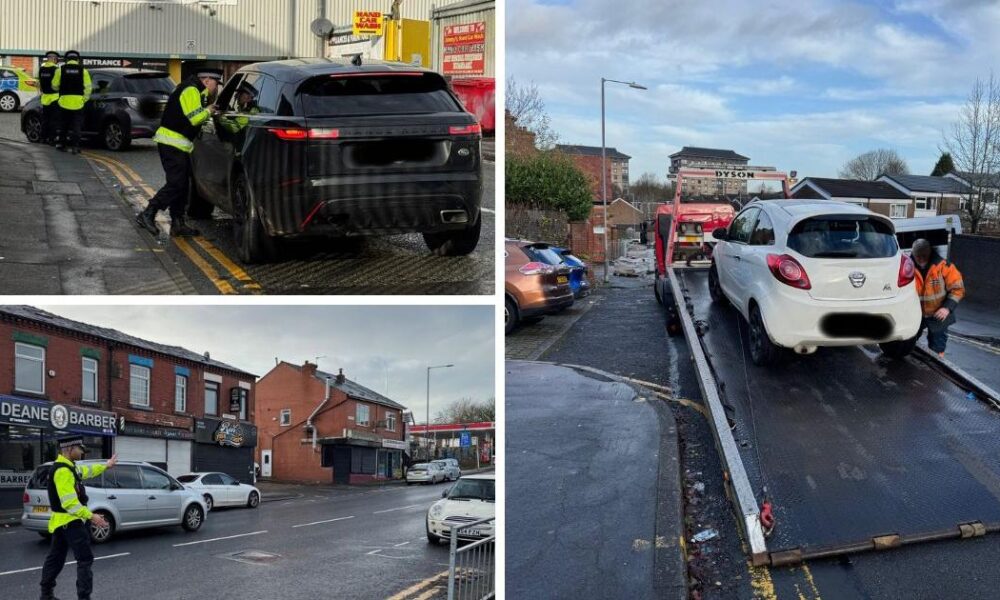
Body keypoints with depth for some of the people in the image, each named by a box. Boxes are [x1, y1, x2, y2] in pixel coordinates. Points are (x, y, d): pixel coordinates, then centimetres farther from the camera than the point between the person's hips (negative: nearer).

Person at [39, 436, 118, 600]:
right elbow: (69, 503, -29)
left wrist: (106, 466, 39)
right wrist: (91, 516, -28)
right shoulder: (63, 471, -24)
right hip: (70, 522, -11)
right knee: (85, 559, -7)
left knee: (55, 558, 18)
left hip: (62, 521, 11)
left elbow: (86, 470, 31)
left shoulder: (67, 466, 9)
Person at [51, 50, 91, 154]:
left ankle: (61, 143, 24)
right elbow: (88, 87, -1)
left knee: (63, 123, 17)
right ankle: (74, 145, -3)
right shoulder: (83, 70, 0)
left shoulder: (61, 69, 2)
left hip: (64, 101, 1)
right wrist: (85, 99, 10)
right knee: (76, 125, 3)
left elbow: (54, 85, 7)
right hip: (78, 102, -1)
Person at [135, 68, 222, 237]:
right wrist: (208, 111, -6)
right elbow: (194, 118, -24)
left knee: (181, 184, 11)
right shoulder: (191, 91, -14)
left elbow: (193, 116, 22)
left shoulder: (195, 91, 19)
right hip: (172, 143, -11)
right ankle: (147, 215, -13)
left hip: (178, 144, 11)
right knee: (176, 184, -14)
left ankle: (178, 223, 14)